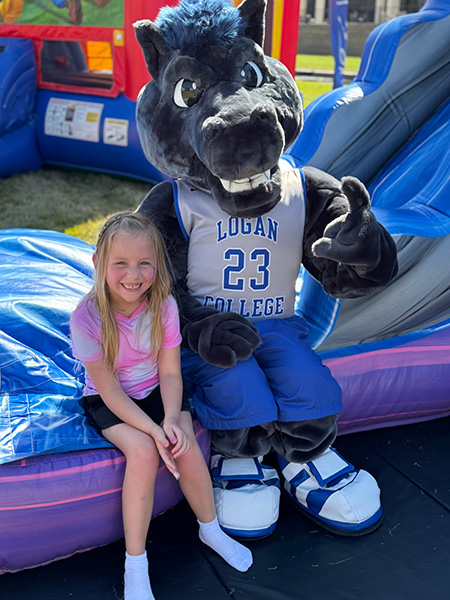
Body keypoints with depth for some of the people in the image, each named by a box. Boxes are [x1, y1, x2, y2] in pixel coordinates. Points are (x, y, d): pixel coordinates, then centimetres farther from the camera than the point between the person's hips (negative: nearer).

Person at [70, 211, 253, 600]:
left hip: (156, 391, 3)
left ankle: (210, 528, 8)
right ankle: (135, 564, -11)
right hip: (109, 401, -2)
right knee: (143, 451, -28)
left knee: (185, 446, -21)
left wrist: (171, 420, -27)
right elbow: (110, 390, -20)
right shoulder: (87, 317, -24)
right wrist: (153, 430, -29)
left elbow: (170, 372, -10)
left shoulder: (164, 305, -15)